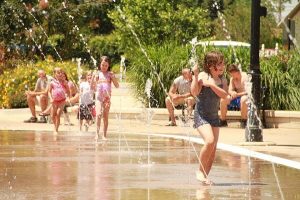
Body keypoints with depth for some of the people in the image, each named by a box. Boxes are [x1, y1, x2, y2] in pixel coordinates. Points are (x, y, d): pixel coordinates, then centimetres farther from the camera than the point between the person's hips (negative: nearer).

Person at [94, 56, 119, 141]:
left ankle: (104, 135, 9)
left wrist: (113, 77, -13)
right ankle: (97, 133, -21)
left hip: (107, 98, 1)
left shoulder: (110, 74, 5)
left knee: (105, 116, 4)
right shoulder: (97, 74, 5)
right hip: (99, 97, -1)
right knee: (98, 114, -18)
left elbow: (117, 86, 0)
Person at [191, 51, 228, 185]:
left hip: (214, 117, 6)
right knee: (209, 141, -24)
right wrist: (195, 76, -27)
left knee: (213, 149, 4)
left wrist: (212, 85, -21)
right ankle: (200, 171, -8)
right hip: (201, 115, -6)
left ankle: (205, 175, 15)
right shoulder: (202, 76, -8)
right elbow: (194, 92, -20)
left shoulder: (221, 80, 6)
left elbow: (224, 95, -10)